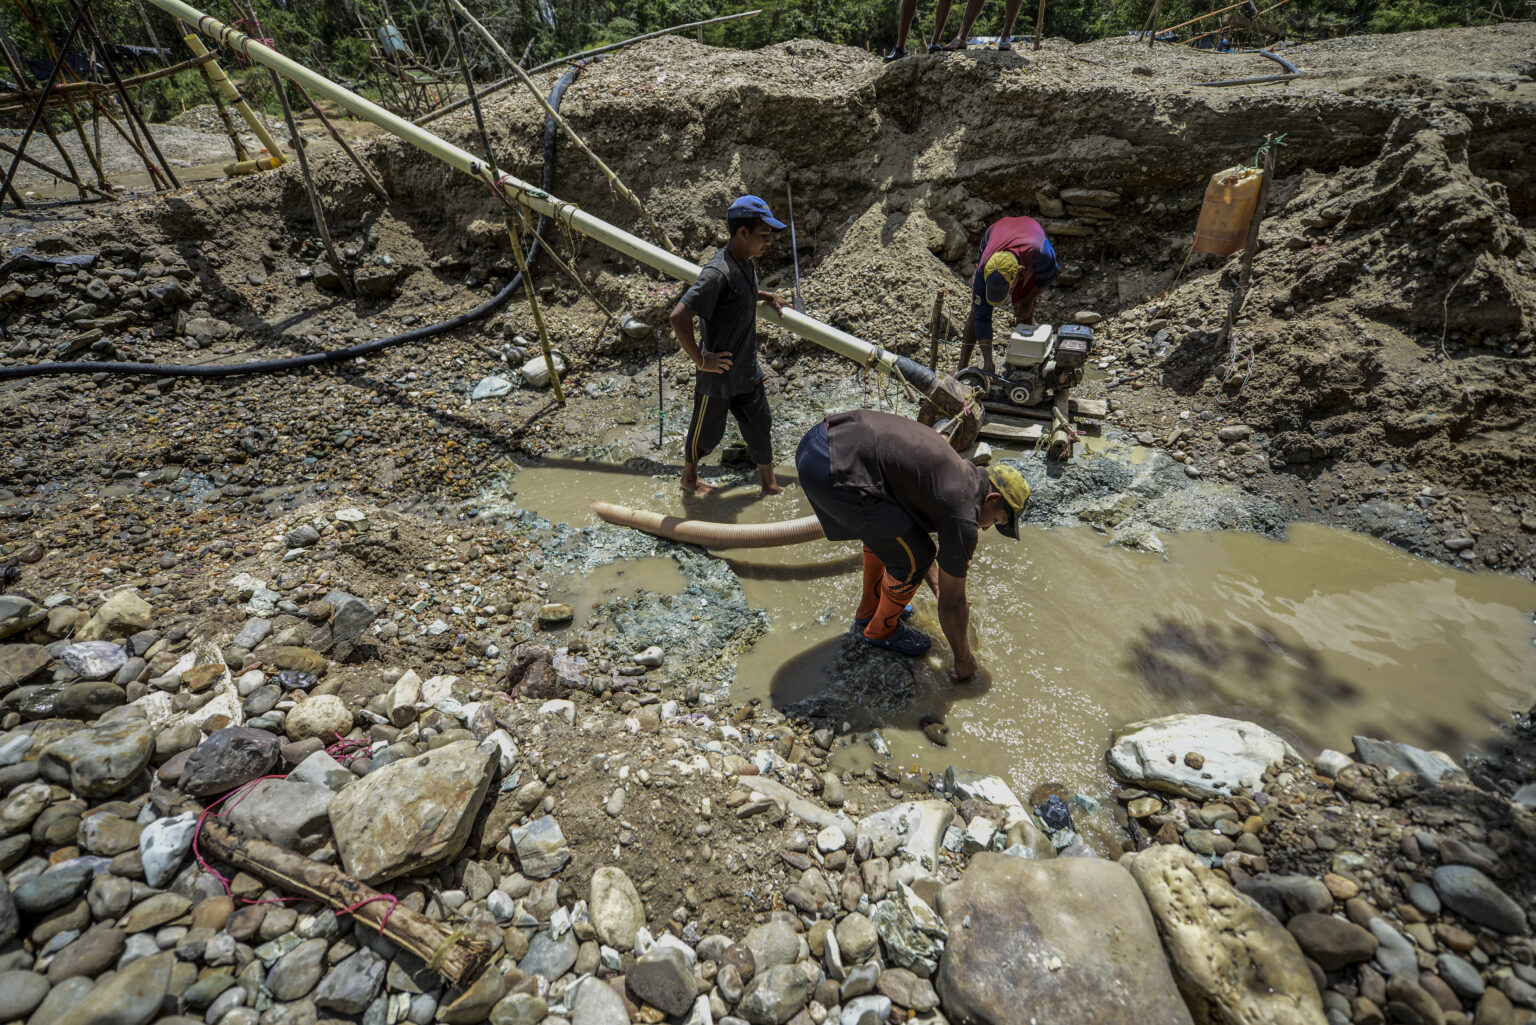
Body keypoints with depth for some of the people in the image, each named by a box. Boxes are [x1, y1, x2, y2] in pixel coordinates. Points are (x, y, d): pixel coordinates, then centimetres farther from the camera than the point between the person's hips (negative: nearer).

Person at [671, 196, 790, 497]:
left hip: (747, 370, 8)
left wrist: (764, 296, 10)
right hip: (718, 373, -8)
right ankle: (689, 478, 39)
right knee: (706, 431, 13)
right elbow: (679, 317, -32)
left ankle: (769, 483, 32)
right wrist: (701, 360, -24)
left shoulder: (747, 262, 2)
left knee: (760, 425, 15)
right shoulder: (718, 272, -27)